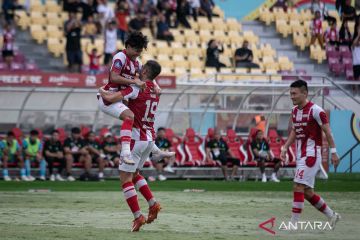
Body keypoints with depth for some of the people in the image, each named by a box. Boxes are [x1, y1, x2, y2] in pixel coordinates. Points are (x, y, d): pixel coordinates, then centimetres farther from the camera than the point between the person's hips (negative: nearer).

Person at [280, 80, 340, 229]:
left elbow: (327, 131, -10)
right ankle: (331, 215, 25)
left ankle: (294, 223, -12)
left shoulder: (315, 110, -12)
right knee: (307, 192, 10)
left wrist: (333, 152, -11)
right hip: (300, 155, 8)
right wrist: (285, 148, 12)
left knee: (298, 186, -14)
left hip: (312, 154, -8)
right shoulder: (294, 111, 11)